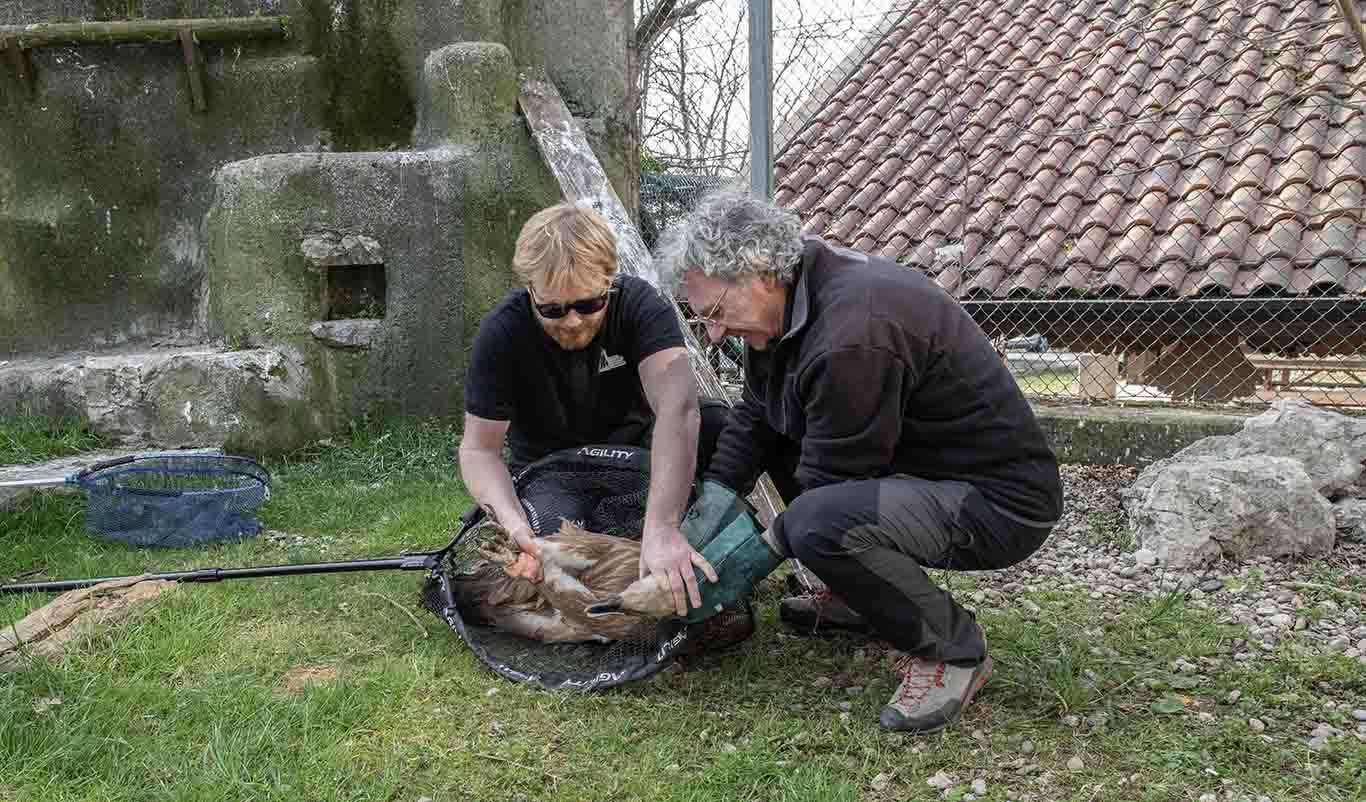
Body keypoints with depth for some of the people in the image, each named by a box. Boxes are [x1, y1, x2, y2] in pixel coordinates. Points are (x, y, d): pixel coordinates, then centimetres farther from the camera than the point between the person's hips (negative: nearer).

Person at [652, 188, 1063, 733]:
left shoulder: (853, 337, -30)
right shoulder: (790, 300, 1)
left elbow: (830, 486, -24)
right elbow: (753, 419, 9)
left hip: (1001, 502, -10)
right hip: (915, 466, 10)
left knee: (819, 524, -33)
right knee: (777, 428, 13)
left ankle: (953, 648, -7)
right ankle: (862, 598, 20)